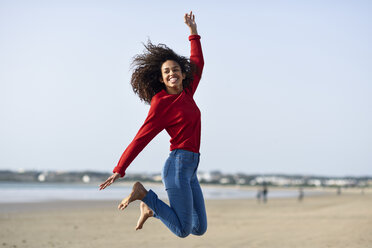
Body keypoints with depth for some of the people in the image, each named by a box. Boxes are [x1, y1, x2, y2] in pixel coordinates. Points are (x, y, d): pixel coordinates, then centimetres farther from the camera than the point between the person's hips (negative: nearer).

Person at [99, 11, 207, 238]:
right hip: (178, 165, -8)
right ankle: (143, 193, 4)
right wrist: (119, 171, -9)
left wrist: (194, 32, 29)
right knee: (183, 231, -9)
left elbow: (198, 64, 27)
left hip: (190, 170, 8)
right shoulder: (161, 103, -7)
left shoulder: (186, 93, 12)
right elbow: (142, 137, -8)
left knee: (200, 228, 9)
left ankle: (151, 209, 20)